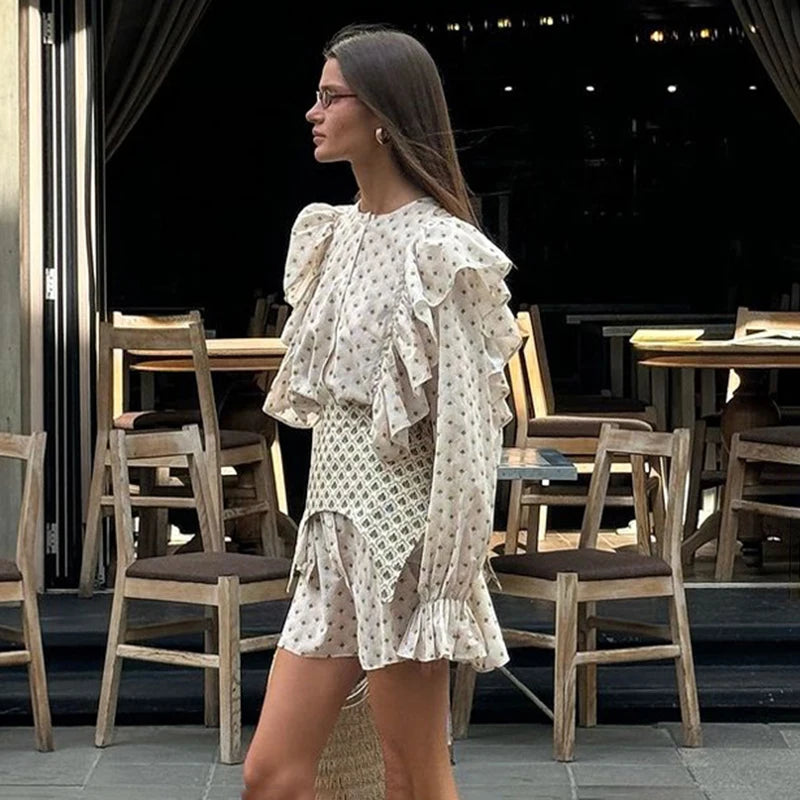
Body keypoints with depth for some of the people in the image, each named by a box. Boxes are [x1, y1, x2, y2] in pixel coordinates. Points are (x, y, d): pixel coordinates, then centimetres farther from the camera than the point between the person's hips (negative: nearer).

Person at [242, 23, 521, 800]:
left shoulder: (438, 249, -14)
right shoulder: (330, 233, 11)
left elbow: (468, 426, -16)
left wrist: (450, 585, -18)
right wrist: (324, 524, 16)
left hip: (401, 534, -8)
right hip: (332, 530, 8)